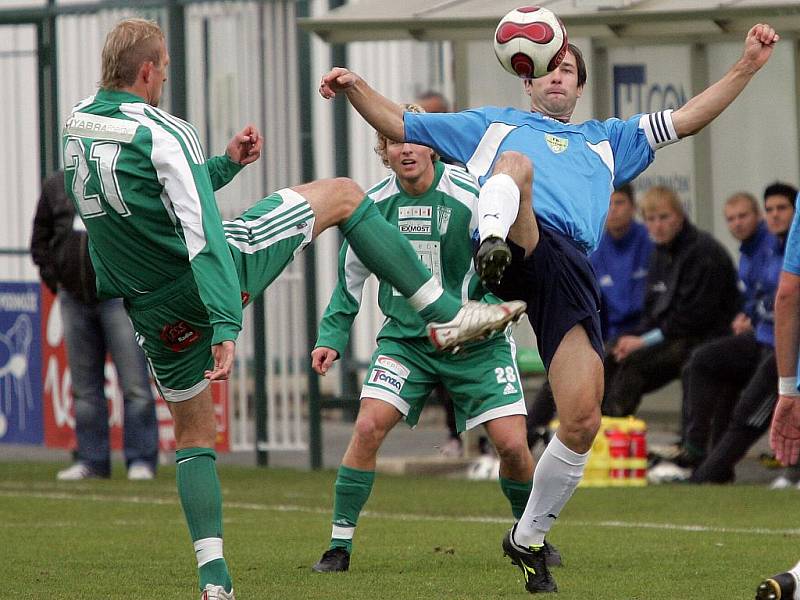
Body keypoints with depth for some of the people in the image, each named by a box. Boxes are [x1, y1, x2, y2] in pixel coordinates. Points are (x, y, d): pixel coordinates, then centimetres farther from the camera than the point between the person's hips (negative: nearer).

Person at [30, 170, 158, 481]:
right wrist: (52, 277, 9)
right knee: (84, 387, 7)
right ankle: (92, 460, 13)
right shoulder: (55, 186, 12)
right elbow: (41, 237, 20)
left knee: (134, 383, -8)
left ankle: (141, 461, -4)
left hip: (120, 296, -4)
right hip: (73, 300, 4)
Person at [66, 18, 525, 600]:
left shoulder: (77, 128, 3)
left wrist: (225, 164, 21)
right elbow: (202, 234, -29)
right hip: (217, 278, -6)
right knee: (342, 194, 8)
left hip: (154, 308, 7)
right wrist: (226, 323, -34)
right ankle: (446, 314, 7)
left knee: (193, 434, 20)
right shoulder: (162, 134, -21)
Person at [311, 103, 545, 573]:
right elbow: (351, 278, 12)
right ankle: (340, 544, -5)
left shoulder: (469, 196, -14)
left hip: (475, 342, -2)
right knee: (368, 427, -18)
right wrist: (332, 337, 4)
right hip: (405, 338, 2)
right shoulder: (376, 204, -3)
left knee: (512, 444, -11)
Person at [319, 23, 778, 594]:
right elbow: (399, 124, 30)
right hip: (520, 241, -2)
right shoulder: (494, 124, 33)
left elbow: (687, 119, 35)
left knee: (583, 421, -9)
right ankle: (493, 246, -67)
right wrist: (356, 87, 13)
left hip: (572, 267, 3)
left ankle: (529, 538, 8)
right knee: (516, 161, -35)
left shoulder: (605, 139, 39)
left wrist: (748, 65, 27)